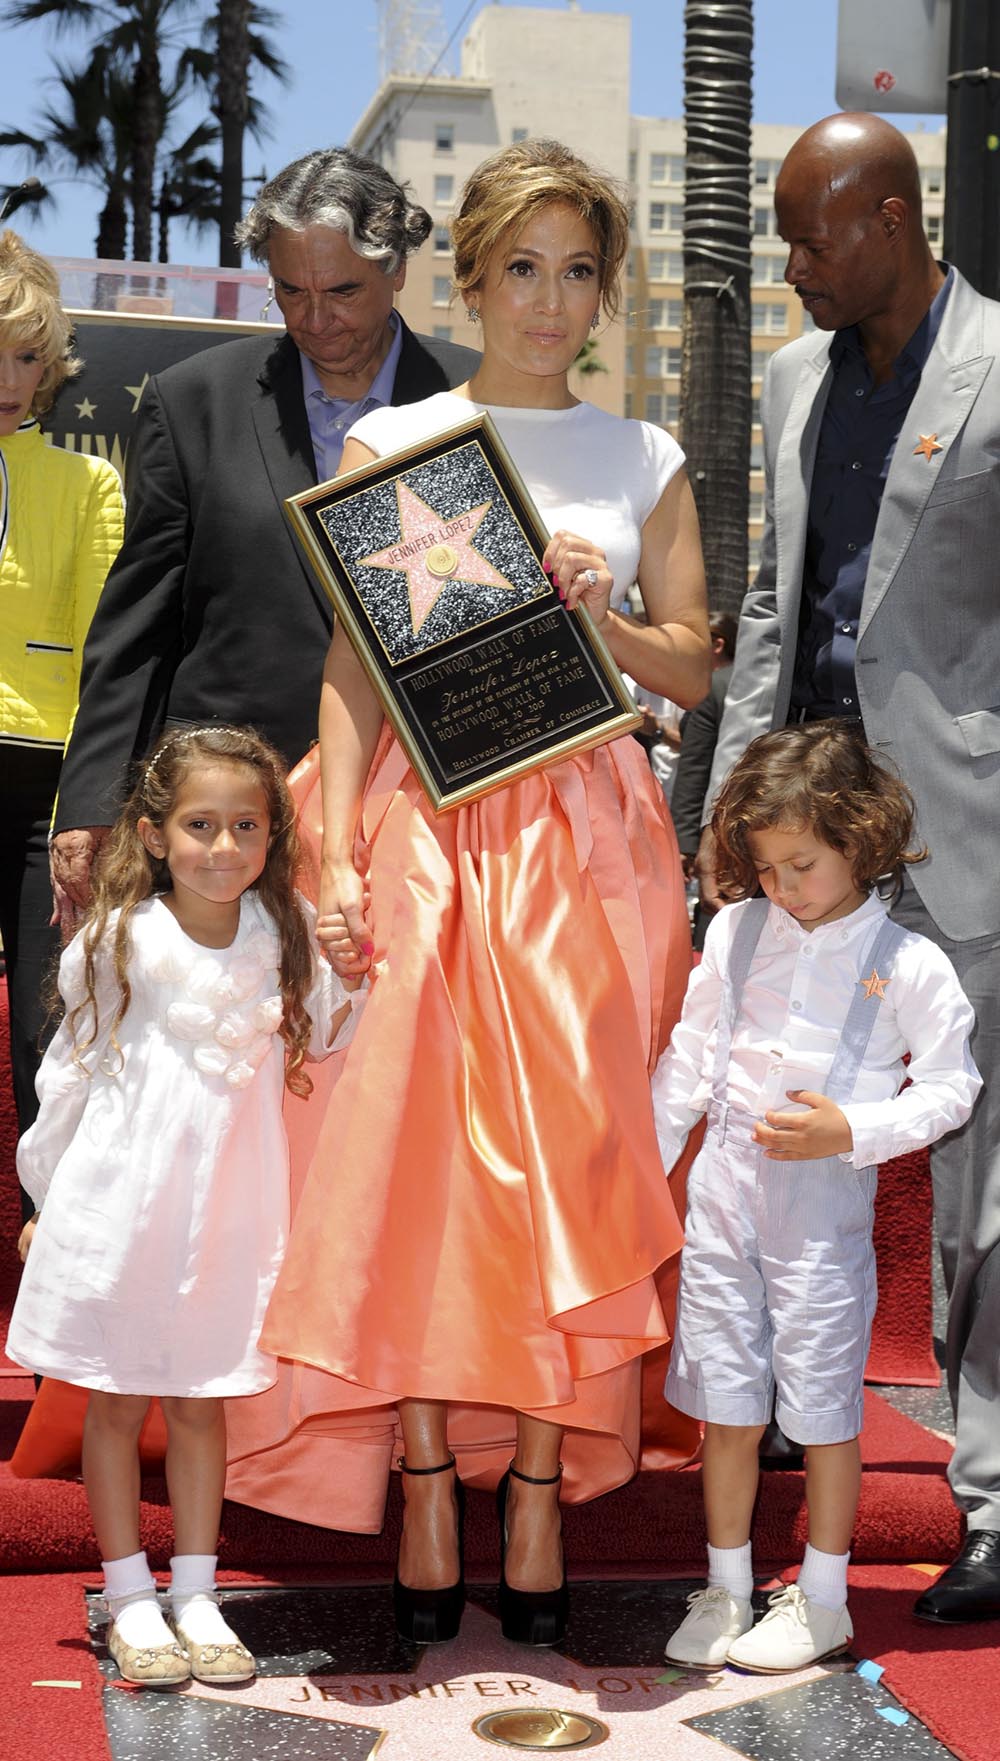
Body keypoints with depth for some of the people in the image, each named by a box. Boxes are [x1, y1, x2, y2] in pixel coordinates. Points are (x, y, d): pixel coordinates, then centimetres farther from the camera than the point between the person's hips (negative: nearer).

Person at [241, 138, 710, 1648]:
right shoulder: (389, 445, 8)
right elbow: (351, 668, 3)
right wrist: (337, 858, -7)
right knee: (419, 1152, -6)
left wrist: (599, 617, -8)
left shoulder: (645, 462, 12)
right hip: (427, 826, -1)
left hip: (589, 831, 1)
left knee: (570, 1161, -2)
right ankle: (429, 1498, 4)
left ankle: (541, 1496, 7)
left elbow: (693, 672, 12)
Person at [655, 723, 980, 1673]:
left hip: (825, 1199, -3)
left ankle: (822, 1597, 20)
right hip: (723, 1184, 4)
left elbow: (950, 1086, -4)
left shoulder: (909, 964, -7)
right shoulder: (736, 933, 3)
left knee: (822, 1400, 5)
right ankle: (726, 1588, 24)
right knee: (726, 1399, 9)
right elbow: (689, 1058, 12)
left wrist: (851, 1131, -16)